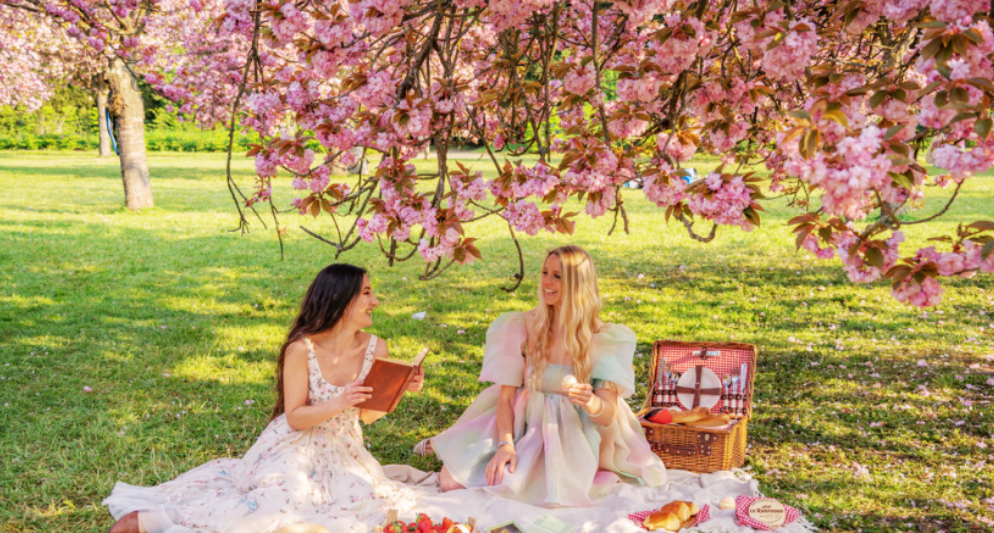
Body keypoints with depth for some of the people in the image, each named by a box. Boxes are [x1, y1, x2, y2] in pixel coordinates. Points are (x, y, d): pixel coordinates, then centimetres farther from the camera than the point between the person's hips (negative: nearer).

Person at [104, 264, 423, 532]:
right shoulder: (302, 349, -18)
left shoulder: (375, 349, -6)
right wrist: (339, 404, -29)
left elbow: (368, 415, 5)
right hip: (295, 450, -5)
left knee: (371, 501, -21)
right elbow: (294, 418, -14)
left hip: (343, 454, 5)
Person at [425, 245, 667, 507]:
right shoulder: (524, 327, -5)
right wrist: (505, 444, -21)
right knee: (452, 480, -13)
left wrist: (590, 402, -35)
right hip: (521, 427, 1)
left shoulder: (603, 339, -8)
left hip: (571, 439, -1)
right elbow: (506, 396, -5)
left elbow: (608, 415, -11)